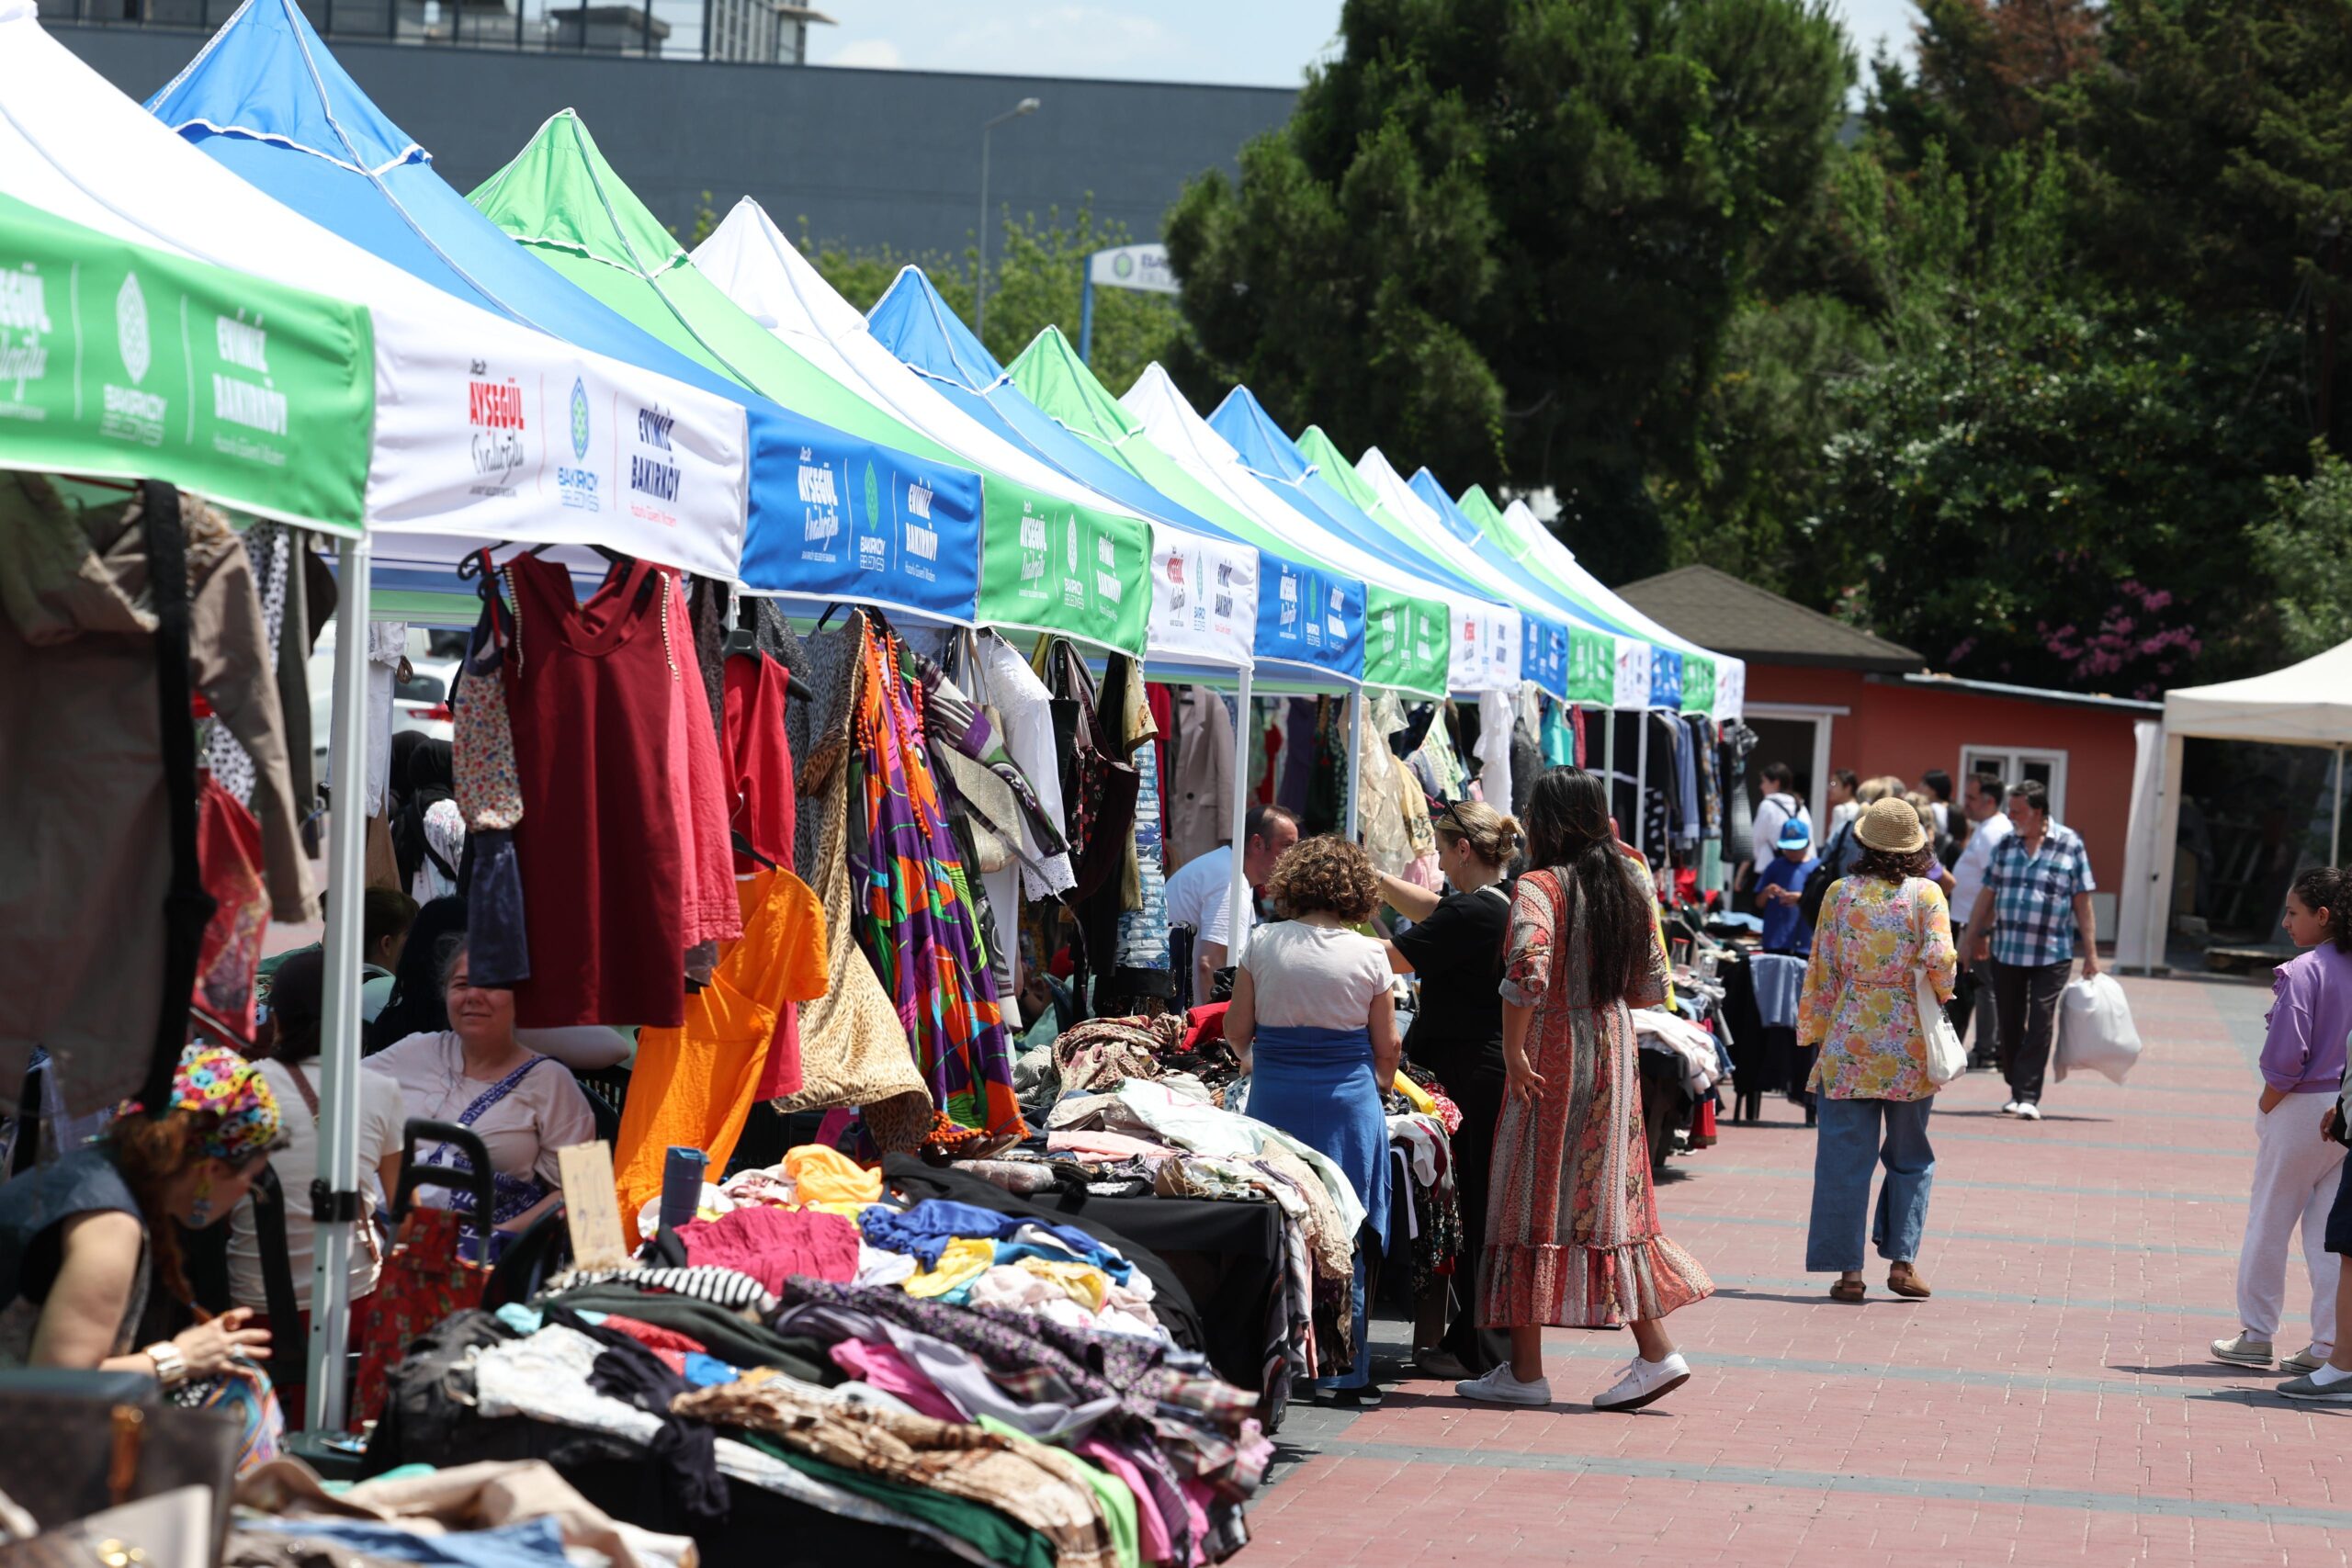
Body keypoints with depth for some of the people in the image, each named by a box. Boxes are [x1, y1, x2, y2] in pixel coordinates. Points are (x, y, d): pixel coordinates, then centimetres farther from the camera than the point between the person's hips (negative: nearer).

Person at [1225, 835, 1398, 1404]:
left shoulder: (1263, 944, -1)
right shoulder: (1368, 955, -3)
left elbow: (1236, 1029, 4)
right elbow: (1387, 1048, 4)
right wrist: (1379, 1084, 26)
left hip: (1274, 1095, 1)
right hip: (1348, 1098, -1)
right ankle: (1344, 1371, 5)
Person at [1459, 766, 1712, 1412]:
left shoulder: (1539, 886, -12)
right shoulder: (1630, 884, 9)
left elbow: (1528, 963, -29)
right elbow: (1651, 987, 13)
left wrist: (1513, 1048, -20)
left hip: (1552, 1052, -6)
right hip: (1614, 1051, 6)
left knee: (1534, 1200, 1)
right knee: (1610, 1200, 12)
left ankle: (1524, 1370, 4)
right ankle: (1655, 1351, 8)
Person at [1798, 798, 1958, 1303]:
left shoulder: (1840, 894, 1)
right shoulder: (1925, 894, -4)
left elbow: (1821, 970, 4)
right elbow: (1939, 959, -16)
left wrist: (1815, 1030, 13)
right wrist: (1942, 995, 5)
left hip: (1849, 1041, 1)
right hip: (1909, 1041, -1)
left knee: (1845, 1157, 4)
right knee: (1909, 1156, 14)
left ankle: (1848, 1270, 2)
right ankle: (1901, 1260, 8)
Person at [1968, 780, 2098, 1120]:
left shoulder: (2070, 845, -3)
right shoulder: (2006, 844, 6)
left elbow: (2082, 902, -2)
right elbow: (1987, 894, 13)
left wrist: (2091, 954, -3)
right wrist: (1974, 935, 14)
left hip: (2052, 954, -4)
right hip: (2006, 951, 4)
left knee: (2040, 1026, -8)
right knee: (2010, 1025, 7)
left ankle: (2029, 1095, -7)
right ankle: (2016, 1090, 19)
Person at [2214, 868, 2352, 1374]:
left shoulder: (2302, 972, -17)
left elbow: (2285, 1059, -21)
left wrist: (2265, 1111, -7)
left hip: (2301, 1106, -6)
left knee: (2268, 1224, 8)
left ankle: (2256, 1336, 15)